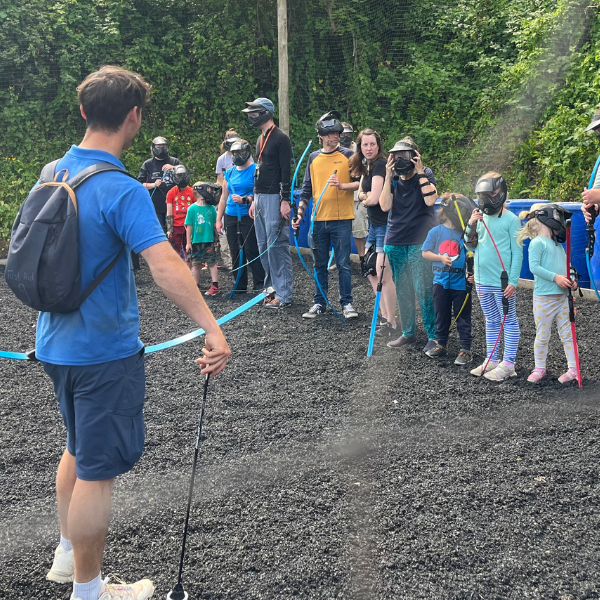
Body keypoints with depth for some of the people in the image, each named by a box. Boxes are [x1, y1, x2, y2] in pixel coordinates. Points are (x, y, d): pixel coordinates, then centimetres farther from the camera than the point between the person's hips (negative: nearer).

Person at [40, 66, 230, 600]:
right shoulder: (122, 190, -22)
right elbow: (165, 266, -33)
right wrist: (213, 331, -36)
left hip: (57, 345, 9)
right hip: (104, 351, -9)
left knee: (79, 450, 26)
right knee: (97, 471, 5)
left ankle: (67, 556, 41)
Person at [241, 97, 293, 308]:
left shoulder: (280, 139, -9)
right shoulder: (260, 139, 19)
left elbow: (286, 172, -14)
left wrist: (285, 201, -20)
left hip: (274, 198, -9)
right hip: (260, 197, 9)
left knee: (277, 245, -10)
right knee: (264, 246, 10)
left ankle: (283, 294, -6)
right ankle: (271, 288, 17)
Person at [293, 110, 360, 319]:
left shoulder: (347, 155, 1)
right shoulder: (313, 158, 10)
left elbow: (360, 183, -2)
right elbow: (307, 189, 14)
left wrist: (342, 185, -20)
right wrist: (299, 213, 7)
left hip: (341, 218, -3)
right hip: (318, 219, 3)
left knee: (343, 264, 1)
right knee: (320, 264, 9)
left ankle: (347, 303, 11)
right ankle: (319, 303, 19)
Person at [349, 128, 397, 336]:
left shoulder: (379, 165, -16)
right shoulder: (366, 166, 14)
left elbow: (374, 199, -21)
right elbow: (361, 193, 14)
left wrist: (365, 200, 1)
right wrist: (365, 196, -8)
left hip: (386, 225, -10)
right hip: (374, 225, 10)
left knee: (384, 276, -9)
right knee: (372, 273, 14)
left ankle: (391, 324, 1)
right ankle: (385, 316, 25)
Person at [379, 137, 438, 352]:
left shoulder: (425, 174, -1)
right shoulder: (394, 178, 9)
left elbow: (430, 200, -18)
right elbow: (385, 206, -4)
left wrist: (420, 172, -17)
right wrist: (388, 177, -9)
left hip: (420, 242, -5)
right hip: (395, 241, 5)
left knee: (424, 290, -7)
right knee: (402, 291, 10)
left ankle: (434, 336, 0)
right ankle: (408, 333, 22)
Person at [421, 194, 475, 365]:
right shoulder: (436, 232, -3)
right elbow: (425, 253, 2)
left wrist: (471, 274, -17)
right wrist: (441, 258, -13)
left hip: (461, 282, -1)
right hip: (441, 281, 1)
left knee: (463, 318, 5)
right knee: (441, 315, 15)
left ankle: (465, 350, 11)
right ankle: (441, 344, 31)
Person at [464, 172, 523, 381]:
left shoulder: (511, 220, -10)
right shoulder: (480, 217, 7)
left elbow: (517, 252, -10)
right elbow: (470, 246, 11)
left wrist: (513, 281, -14)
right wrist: (471, 226, -5)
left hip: (502, 282, -6)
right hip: (482, 281, 6)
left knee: (509, 322, 4)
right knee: (491, 322, 16)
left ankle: (508, 364, 8)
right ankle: (491, 361, 24)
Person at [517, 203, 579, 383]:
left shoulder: (558, 244, 15)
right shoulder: (538, 242, -10)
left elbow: (565, 266, 17)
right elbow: (534, 266, -19)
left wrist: (571, 280, -3)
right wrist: (555, 277, -23)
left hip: (562, 297, 7)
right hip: (544, 299, -7)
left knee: (567, 334, 10)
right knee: (542, 336, 5)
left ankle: (573, 369, 16)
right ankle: (539, 369, 20)